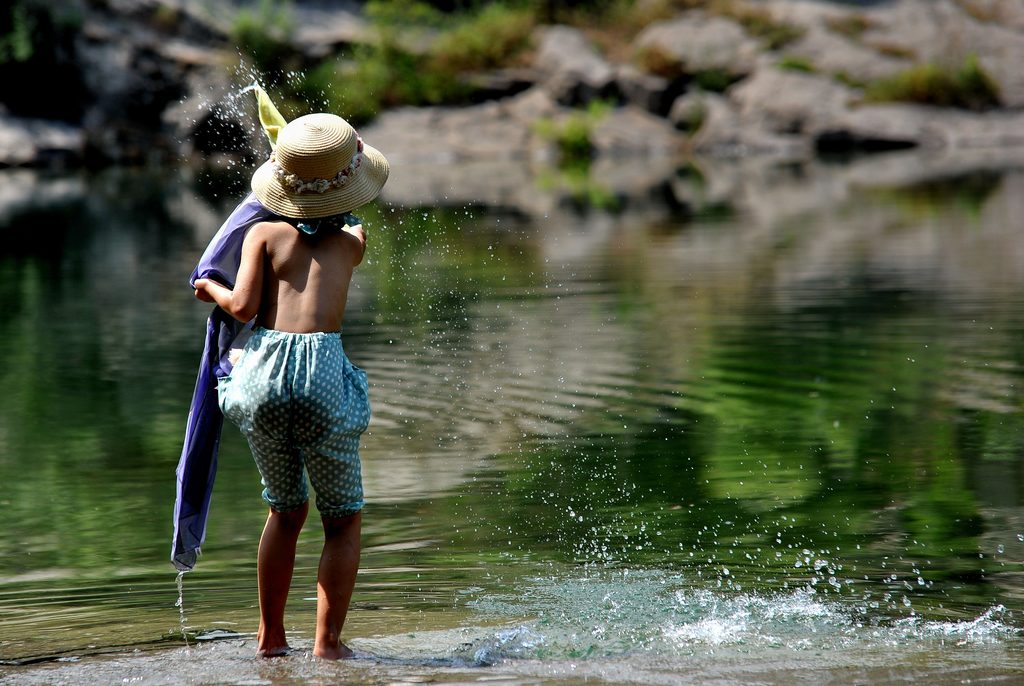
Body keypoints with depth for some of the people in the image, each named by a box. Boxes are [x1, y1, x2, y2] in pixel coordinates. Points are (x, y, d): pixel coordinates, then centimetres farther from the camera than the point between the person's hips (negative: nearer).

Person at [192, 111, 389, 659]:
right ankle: (327, 643, 3)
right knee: (343, 519, 12)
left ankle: (270, 636, 24)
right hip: (322, 371, -2)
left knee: (285, 509, 21)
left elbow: (242, 307, -2)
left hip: (263, 369, 2)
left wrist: (211, 288, 18)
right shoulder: (352, 243, 12)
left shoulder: (264, 234, 8)